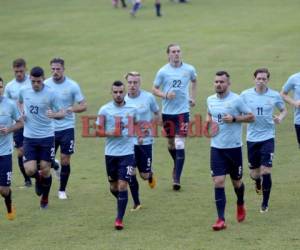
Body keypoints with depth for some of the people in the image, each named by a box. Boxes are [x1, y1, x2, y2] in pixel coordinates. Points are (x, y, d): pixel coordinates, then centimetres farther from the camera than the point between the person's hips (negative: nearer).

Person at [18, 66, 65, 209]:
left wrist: (54, 114, -28)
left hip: (47, 137, -2)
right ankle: (38, 179, 29)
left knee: (45, 171, 3)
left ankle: (45, 198, 28)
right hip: (29, 137, 2)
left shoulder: (50, 94, -10)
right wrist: (22, 112, 4)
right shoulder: (24, 91, 0)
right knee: (30, 170, -9)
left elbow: (62, 113, -6)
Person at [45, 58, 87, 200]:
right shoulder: (46, 84, -2)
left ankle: (62, 190, 16)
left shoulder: (72, 86, -7)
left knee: (65, 160, 0)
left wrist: (71, 109, -22)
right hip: (50, 128, 2)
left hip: (67, 128, -1)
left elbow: (83, 106, -4)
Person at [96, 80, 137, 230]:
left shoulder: (132, 109, 2)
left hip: (127, 153, -1)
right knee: (113, 187, 13)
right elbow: (99, 131, -3)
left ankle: (119, 219, -6)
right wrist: (112, 133, -19)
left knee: (122, 185, -11)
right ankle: (122, 202, 45)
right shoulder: (105, 110, -2)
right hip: (110, 153, 1)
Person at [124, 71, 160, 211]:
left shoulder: (148, 97, -6)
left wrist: (148, 126, -10)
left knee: (144, 175, 2)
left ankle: (150, 175, 40)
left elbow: (157, 115, 6)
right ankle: (136, 203, 14)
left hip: (145, 141, -1)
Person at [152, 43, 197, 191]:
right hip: (167, 112, 1)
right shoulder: (163, 71, -3)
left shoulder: (189, 69, 0)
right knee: (170, 142, 14)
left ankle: (177, 178, -13)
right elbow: (154, 89, 3)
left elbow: (194, 81, 22)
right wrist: (165, 95, -15)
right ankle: (177, 165, 43)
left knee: (180, 144, -12)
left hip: (183, 111, -1)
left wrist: (192, 97, 14)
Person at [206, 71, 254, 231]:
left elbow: (251, 117, -6)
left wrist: (234, 119, -19)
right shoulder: (210, 100, 5)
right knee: (218, 182, -8)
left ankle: (240, 205, 45)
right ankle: (221, 219, -8)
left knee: (236, 181, 12)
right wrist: (208, 120, 3)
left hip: (234, 147, -3)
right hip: (217, 147, 3)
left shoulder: (236, 100, -9)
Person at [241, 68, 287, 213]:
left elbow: (283, 110, 13)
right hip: (252, 138, 2)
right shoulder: (245, 95, -1)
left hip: (267, 137, -1)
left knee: (266, 171, -11)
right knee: (254, 173, 9)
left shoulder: (274, 96, -3)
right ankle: (258, 183, 48)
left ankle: (265, 203, 5)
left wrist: (280, 117, -9)